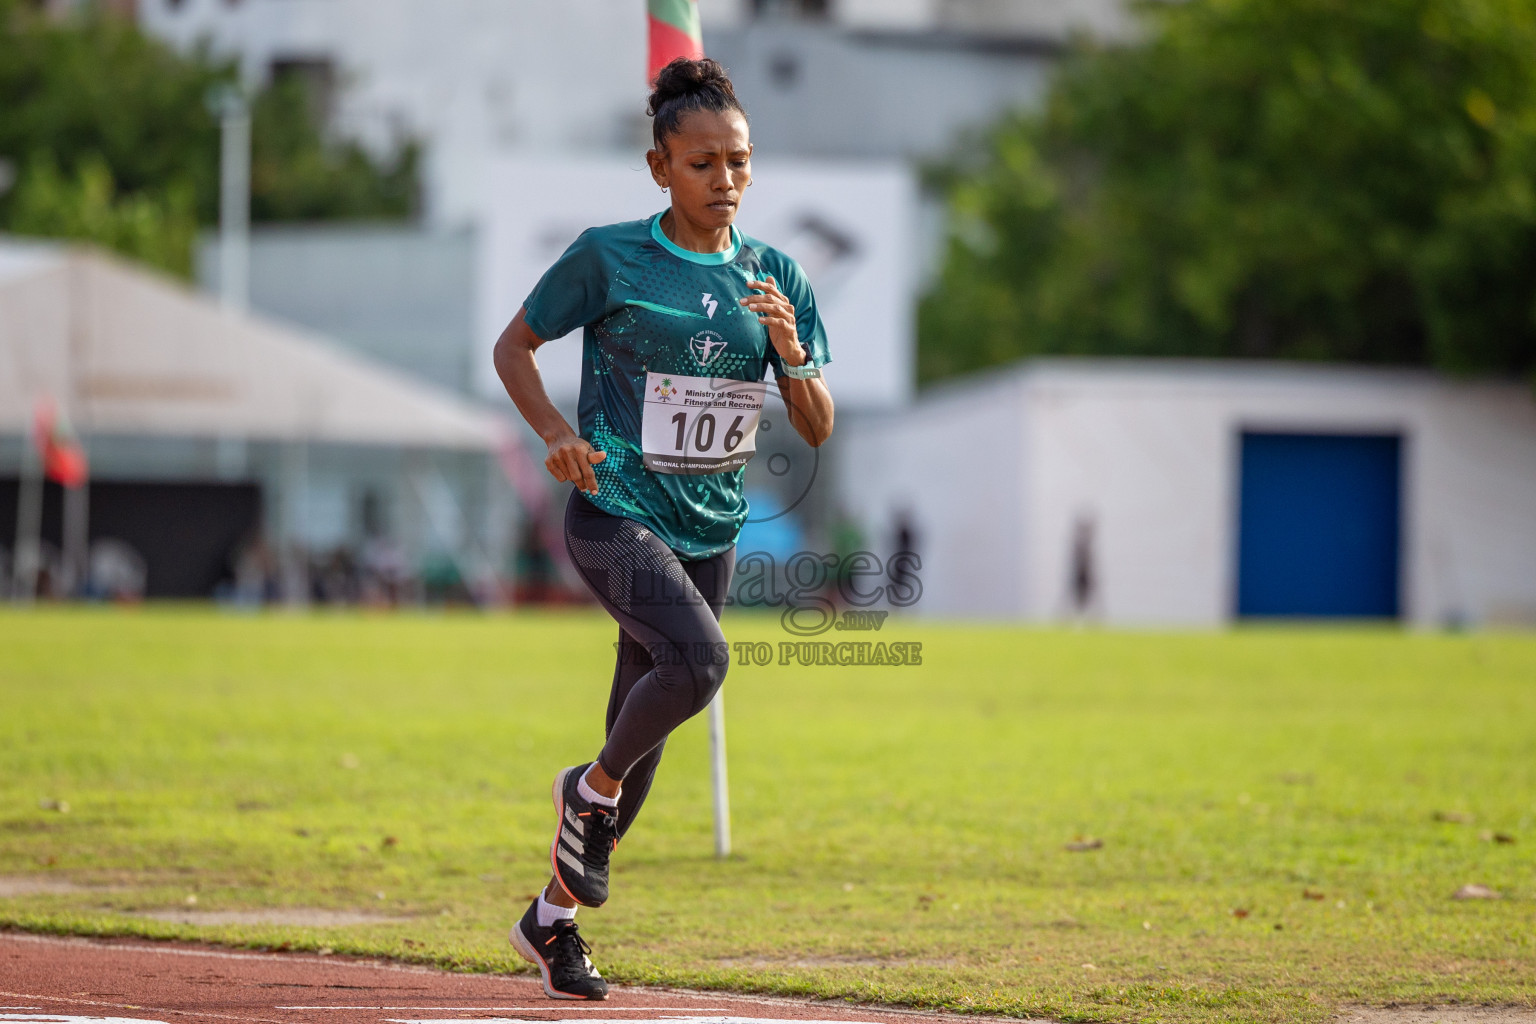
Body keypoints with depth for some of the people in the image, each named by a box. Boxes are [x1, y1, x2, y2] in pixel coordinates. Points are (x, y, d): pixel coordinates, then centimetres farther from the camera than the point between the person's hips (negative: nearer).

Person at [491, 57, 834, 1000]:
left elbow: (818, 430, 4)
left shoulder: (774, 278, 4)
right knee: (698, 657, -30)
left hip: (711, 529, 5)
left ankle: (554, 917, 26)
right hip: (616, 512, -5)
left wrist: (790, 349, -16)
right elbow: (515, 345, 3)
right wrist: (558, 434, -13)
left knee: (647, 726, 9)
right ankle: (593, 790, -2)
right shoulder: (608, 258, -7)